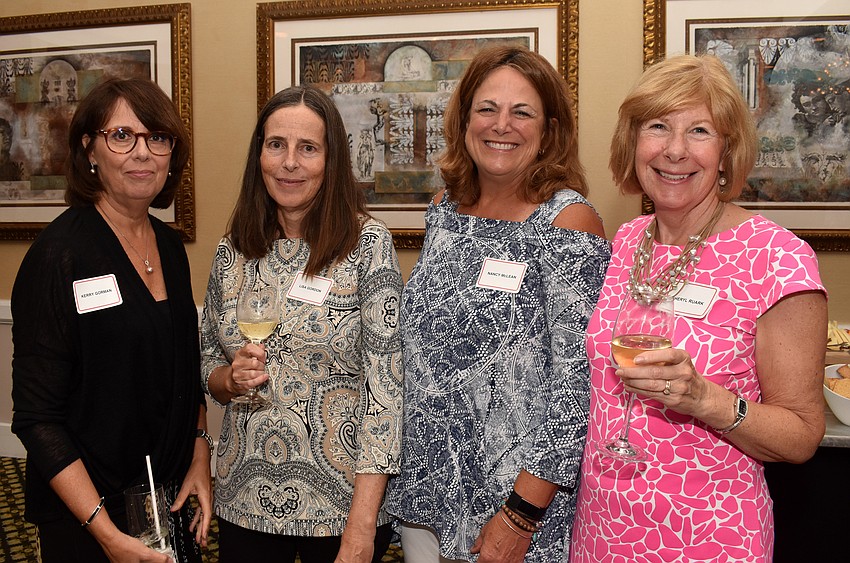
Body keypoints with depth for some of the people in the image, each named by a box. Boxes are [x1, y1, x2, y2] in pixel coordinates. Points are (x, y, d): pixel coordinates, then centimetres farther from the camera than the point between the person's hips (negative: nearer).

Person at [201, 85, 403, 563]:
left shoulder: (368, 244, -12)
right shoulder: (233, 250, 1)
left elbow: (387, 384, -14)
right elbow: (208, 365, 12)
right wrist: (231, 378, -11)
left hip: (342, 503, -4)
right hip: (245, 501, 4)